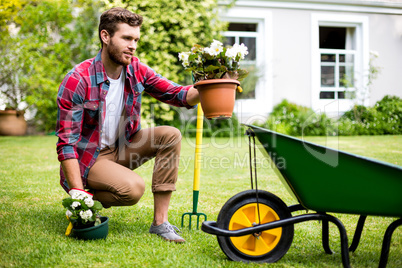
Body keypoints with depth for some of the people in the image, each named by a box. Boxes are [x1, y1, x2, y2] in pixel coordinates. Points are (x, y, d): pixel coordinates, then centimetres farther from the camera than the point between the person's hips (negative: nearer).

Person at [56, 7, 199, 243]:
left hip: (121, 148, 7)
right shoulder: (77, 81, -22)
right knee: (133, 188, -31)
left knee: (170, 135, -14)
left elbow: (175, 94, -4)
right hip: (88, 157, -7)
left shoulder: (136, 70, -5)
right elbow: (67, 143, -22)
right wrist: (77, 193, -30)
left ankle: (160, 221, -14)